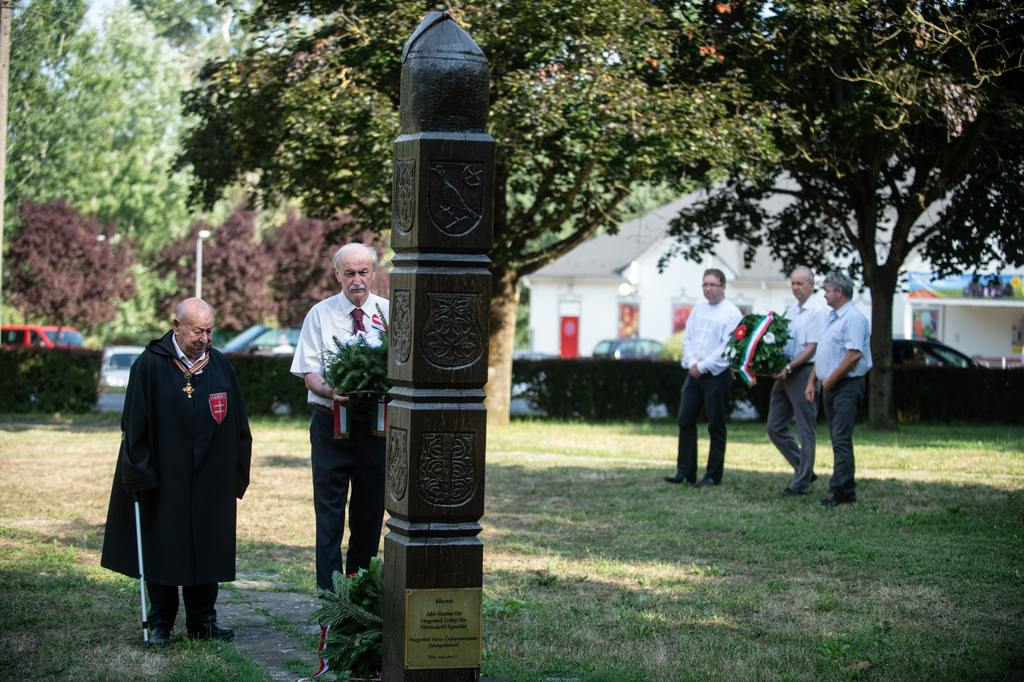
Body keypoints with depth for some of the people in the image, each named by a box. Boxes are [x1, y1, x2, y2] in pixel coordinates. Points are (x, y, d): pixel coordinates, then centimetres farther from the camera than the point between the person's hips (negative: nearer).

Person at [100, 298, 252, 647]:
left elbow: (237, 425, 10)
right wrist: (140, 472, -12)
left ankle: (202, 619, 19)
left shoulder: (220, 366, 5)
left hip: (210, 481, 4)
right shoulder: (150, 365, -7)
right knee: (163, 550, 2)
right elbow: (134, 425, -7)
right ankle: (160, 625, 12)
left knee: (207, 549, 8)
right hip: (164, 478, -3)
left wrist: (236, 475, 7)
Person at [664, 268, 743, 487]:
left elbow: (728, 348, -15)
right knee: (685, 420, 4)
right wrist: (691, 362, -4)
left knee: (715, 426, 1)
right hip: (694, 373, 6)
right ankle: (685, 471, 11)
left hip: (717, 376, -6)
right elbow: (687, 338, 12)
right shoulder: (698, 308, 12)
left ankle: (713, 475, 8)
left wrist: (703, 366, -14)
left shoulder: (732, 313, -9)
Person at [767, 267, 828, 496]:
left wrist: (789, 367, -24)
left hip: (804, 373, -9)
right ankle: (804, 469, 19)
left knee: (805, 430, -2)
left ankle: (801, 482, 2)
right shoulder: (791, 311, 17)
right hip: (784, 373, 9)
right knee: (775, 427, 10)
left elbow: (812, 348, -15)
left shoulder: (818, 311, -9)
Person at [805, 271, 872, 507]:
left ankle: (839, 490, -12)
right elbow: (821, 353, 23)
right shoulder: (832, 317, 18)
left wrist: (831, 379, -16)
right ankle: (847, 490, 15)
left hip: (847, 385, -10)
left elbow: (855, 354, -22)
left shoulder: (854, 318, -13)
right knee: (838, 440, 10)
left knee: (841, 439, -12)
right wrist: (812, 381, 16)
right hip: (830, 386, 10)